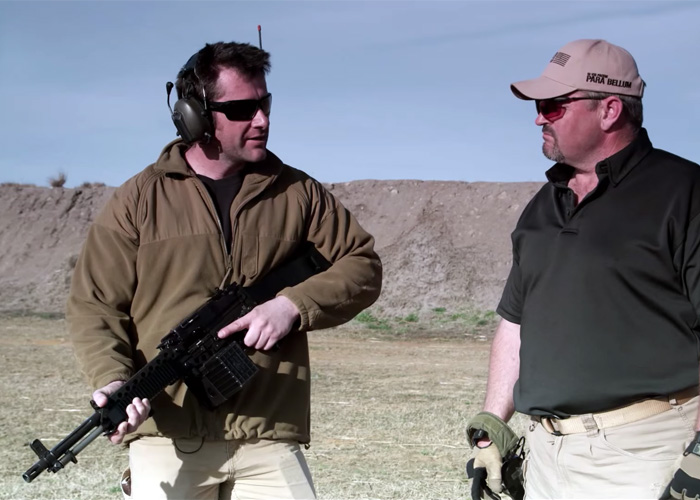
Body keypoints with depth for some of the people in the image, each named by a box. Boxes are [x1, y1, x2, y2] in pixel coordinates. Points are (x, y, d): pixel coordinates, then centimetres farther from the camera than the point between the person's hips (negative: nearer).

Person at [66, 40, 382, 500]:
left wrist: (293, 305, -8)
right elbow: (93, 306, 3)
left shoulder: (297, 194, 11)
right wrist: (113, 380, -16)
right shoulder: (141, 199, 4)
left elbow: (363, 265, 10)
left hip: (268, 442, 1)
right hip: (167, 439, -1)